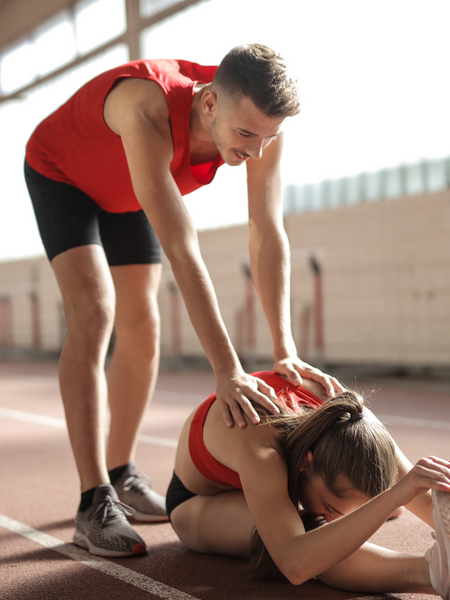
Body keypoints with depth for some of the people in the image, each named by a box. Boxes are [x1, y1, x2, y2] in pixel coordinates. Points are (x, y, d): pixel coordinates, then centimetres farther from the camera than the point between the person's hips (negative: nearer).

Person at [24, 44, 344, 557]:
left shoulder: (259, 120, -28)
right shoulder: (149, 114, -46)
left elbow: (268, 235, -28)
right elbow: (181, 250, -50)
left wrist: (285, 353, -35)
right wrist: (226, 370, -50)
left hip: (124, 189, 6)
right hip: (60, 173, -5)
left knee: (141, 330, 1)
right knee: (94, 314, -23)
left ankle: (122, 475, 19)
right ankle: (94, 503, -19)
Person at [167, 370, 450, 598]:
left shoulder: (349, 416, -34)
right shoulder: (258, 452, -51)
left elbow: (422, 495, -27)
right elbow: (296, 565, -64)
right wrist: (394, 496, -71)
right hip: (201, 501, -9)